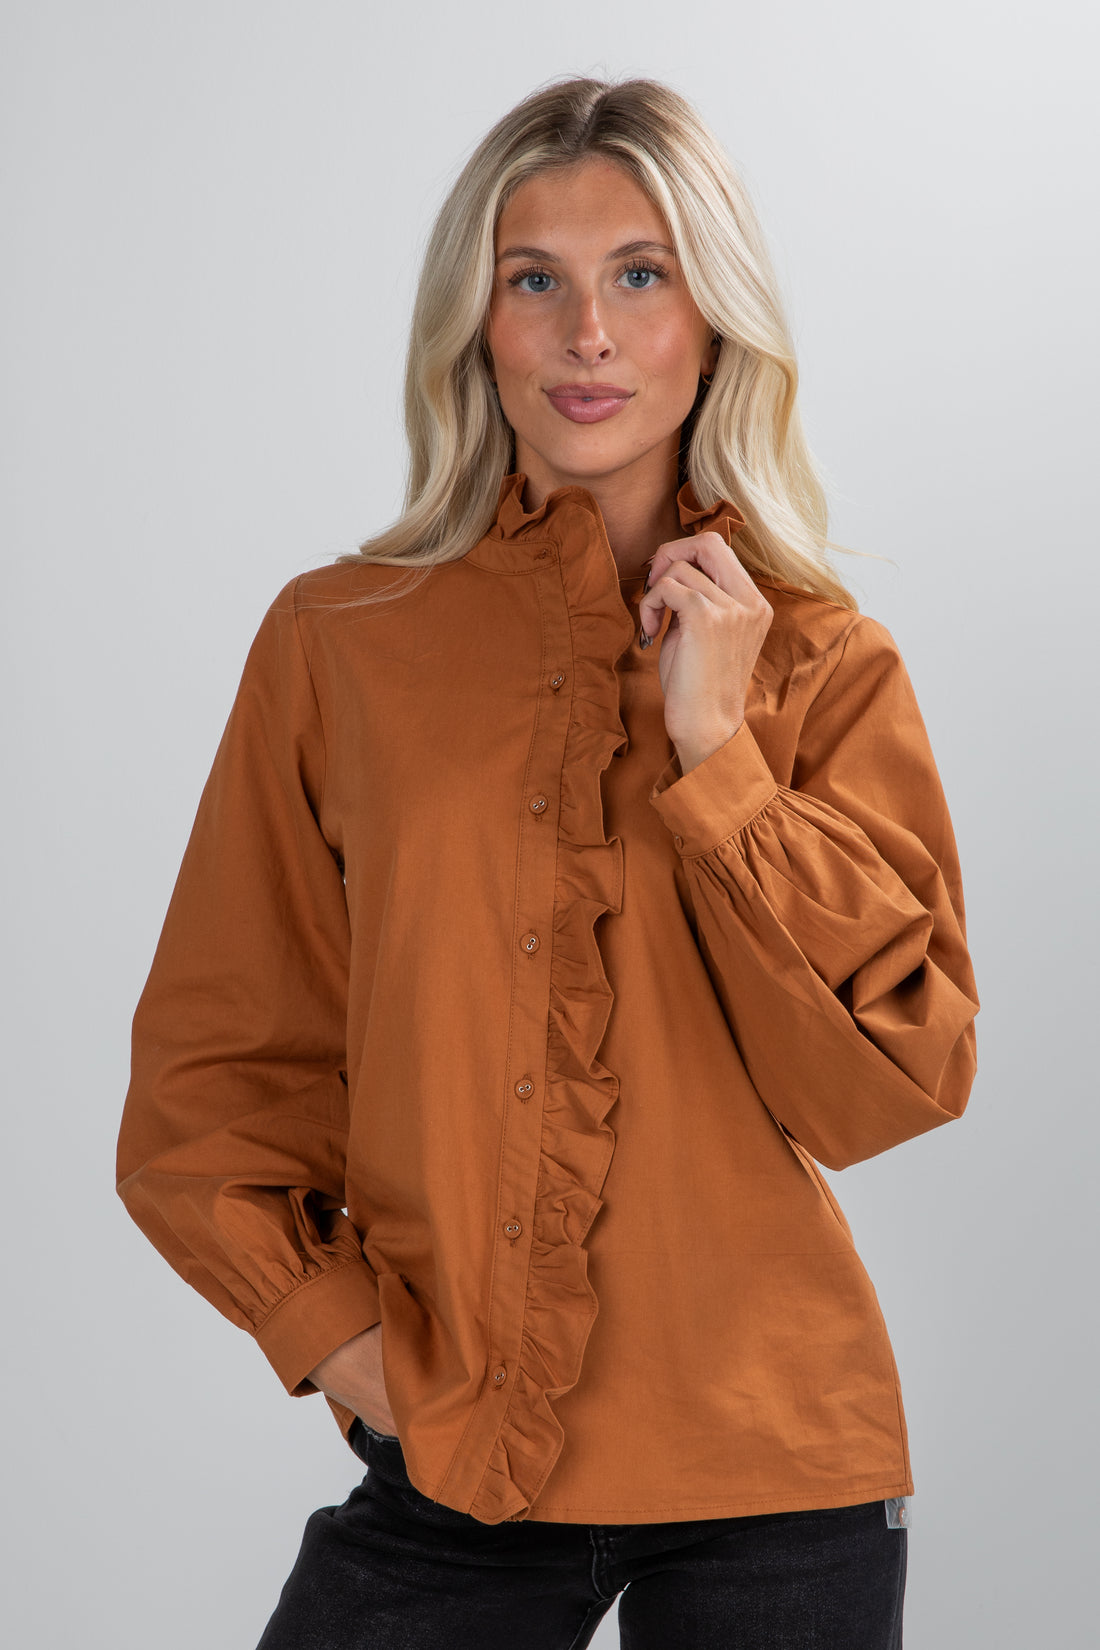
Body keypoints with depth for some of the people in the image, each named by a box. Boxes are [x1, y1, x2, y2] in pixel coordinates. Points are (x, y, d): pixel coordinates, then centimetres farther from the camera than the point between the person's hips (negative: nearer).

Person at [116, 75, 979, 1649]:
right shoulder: (339, 639, 0)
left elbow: (895, 1084, -8)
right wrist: (328, 1317, -8)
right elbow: (214, 1064, 5)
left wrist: (715, 749, -13)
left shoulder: (828, 663, 0)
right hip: (447, 1461, 0)